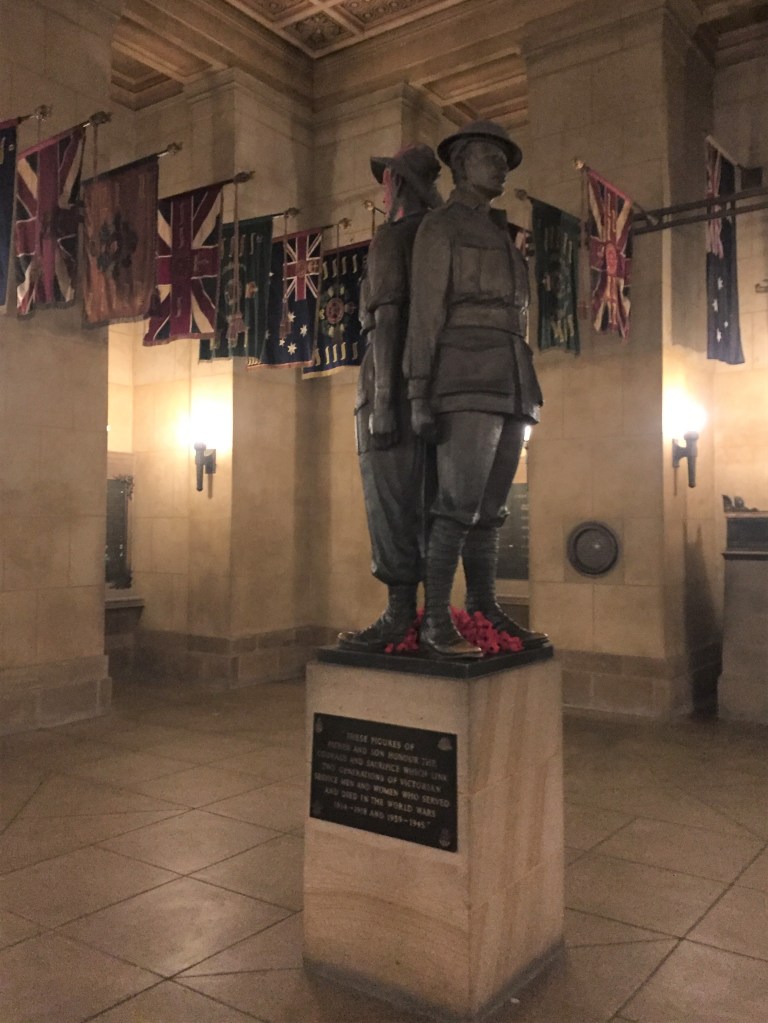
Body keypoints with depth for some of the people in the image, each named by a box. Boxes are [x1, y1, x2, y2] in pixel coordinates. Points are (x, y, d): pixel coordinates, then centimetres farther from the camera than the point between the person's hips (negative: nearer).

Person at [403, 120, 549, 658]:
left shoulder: (499, 237, 27)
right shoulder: (439, 227, 1)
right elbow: (425, 314, -8)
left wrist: (521, 397, 19)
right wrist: (419, 396, -17)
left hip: (507, 381, 8)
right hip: (466, 380, -8)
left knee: (491, 505, 7)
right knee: (460, 504, -16)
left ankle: (486, 611, 12)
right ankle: (437, 624, -12)